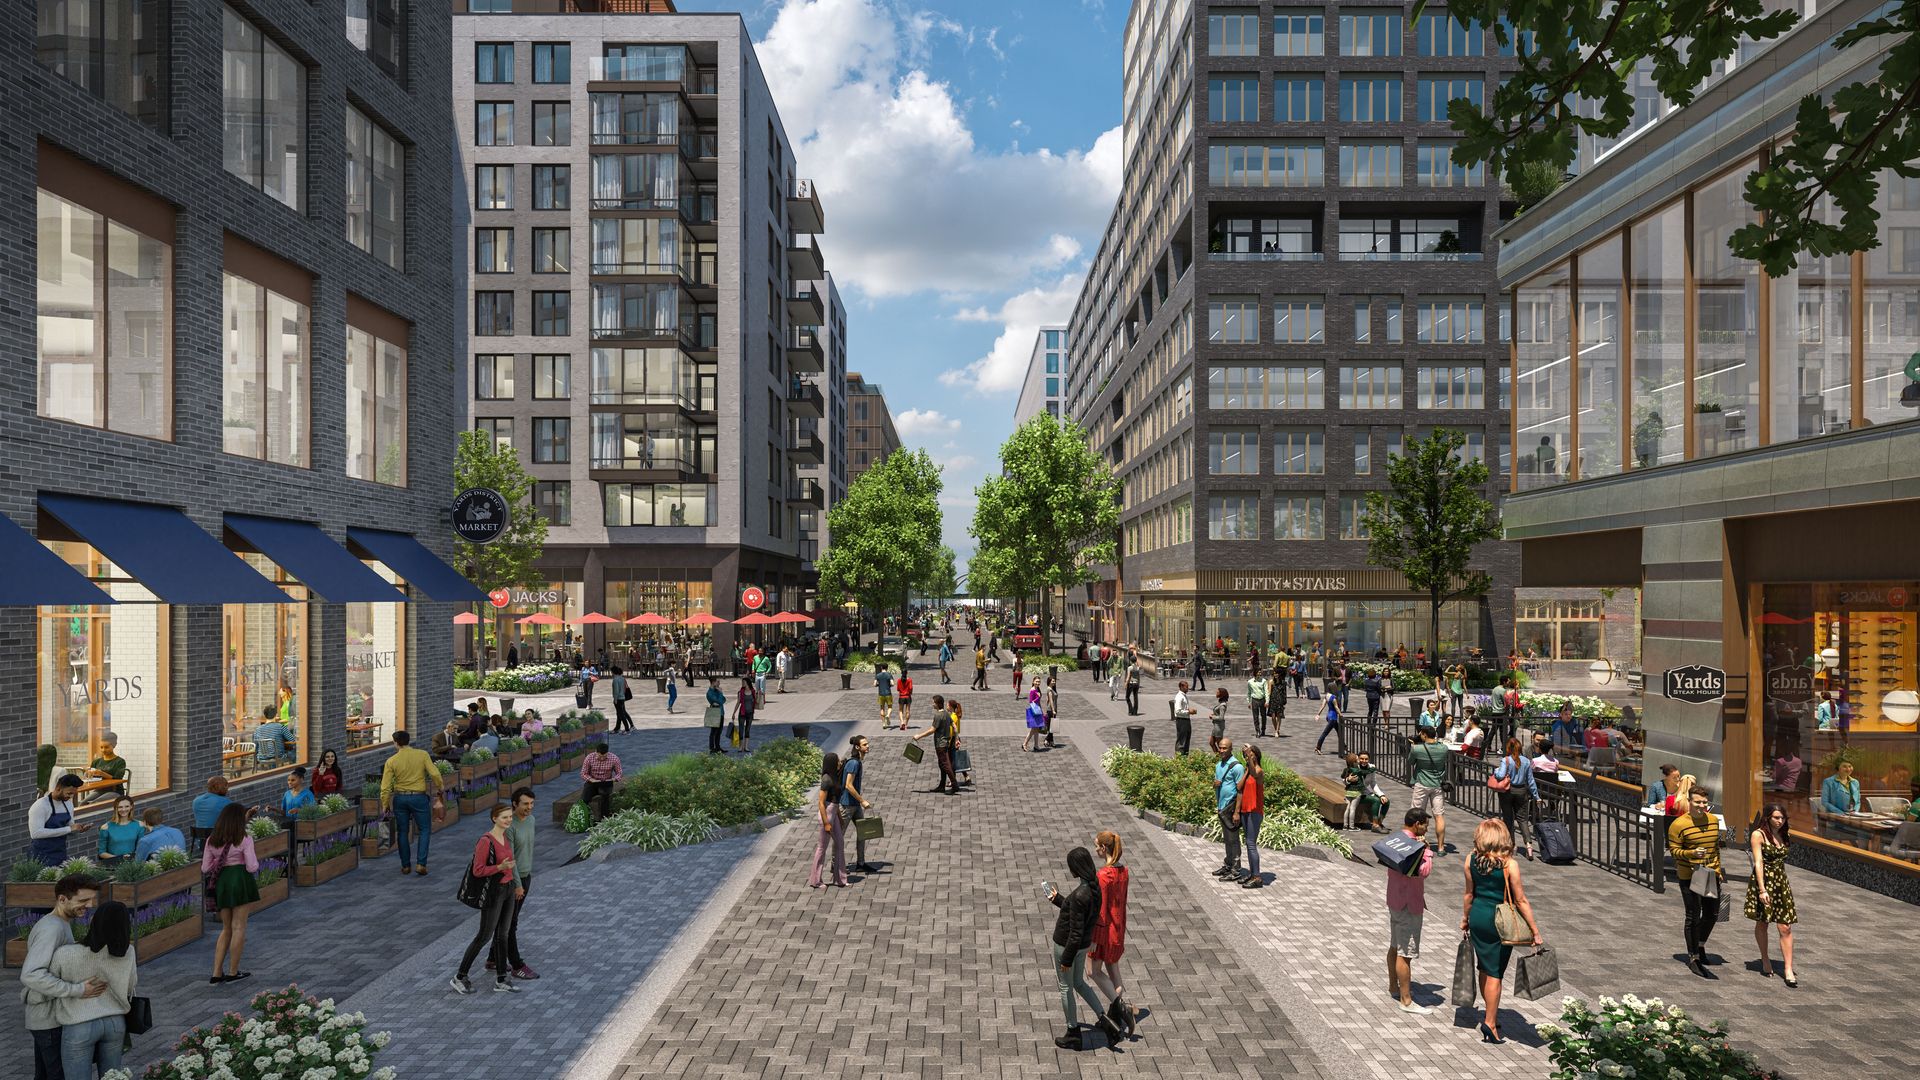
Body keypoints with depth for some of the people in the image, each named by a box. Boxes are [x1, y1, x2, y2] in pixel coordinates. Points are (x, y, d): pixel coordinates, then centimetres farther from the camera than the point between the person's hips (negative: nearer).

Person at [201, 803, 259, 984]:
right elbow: (252, 867, -13)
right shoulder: (245, 840, -10)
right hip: (239, 880, -5)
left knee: (226, 928, 17)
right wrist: (257, 860, 8)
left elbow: (205, 869, 6)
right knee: (238, 928, 4)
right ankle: (233, 972, 9)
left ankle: (217, 973, 15)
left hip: (221, 882, 5)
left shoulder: (211, 841, 5)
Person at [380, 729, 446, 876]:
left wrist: (385, 805, 5)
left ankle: (406, 865, 20)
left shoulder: (391, 761, -5)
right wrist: (440, 789, 3)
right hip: (419, 798, -1)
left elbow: (385, 786, -5)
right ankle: (421, 864, 0)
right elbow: (435, 773, -12)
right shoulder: (422, 754, -7)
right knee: (424, 830, 10)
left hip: (400, 798, 1)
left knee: (402, 832, 14)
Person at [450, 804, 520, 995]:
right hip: (492, 892, -8)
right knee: (484, 936, 3)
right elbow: (477, 871, -20)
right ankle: (459, 978, 21)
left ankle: (500, 981, 20)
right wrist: (501, 867, -31)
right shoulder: (485, 841, -22)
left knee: (501, 934, 12)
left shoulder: (505, 836, 3)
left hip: (507, 889, 8)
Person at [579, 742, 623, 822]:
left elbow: (619, 773, -1)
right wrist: (592, 780, -23)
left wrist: (613, 779, -23)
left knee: (605, 794, -34)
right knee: (583, 800, -25)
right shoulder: (589, 758, -12)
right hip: (592, 782, 1)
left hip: (606, 783, -1)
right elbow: (583, 774, -4)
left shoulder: (614, 758, -11)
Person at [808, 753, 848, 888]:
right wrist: (826, 823, -19)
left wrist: (840, 818, 20)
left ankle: (839, 878, 20)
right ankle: (815, 881, 14)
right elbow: (821, 803, -20)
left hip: (833, 813, 9)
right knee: (822, 847, 2)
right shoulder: (826, 780, -19)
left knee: (840, 844, 12)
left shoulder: (833, 777, 9)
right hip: (826, 813, -9)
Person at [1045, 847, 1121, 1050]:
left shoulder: (1079, 895, -32)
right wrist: (1057, 900, 20)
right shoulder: (1095, 887, -5)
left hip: (1067, 945, -8)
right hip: (1084, 944, 8)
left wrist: (1066, 959, -16)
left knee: (1066, 987, 13)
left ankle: (1073, 1034, 28)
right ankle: (1104, 1020, 22)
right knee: (1079, 983, 26)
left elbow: (1076, 933, -26)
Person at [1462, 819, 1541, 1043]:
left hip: (1478, 917, 4)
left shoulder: (1471, 861, -5)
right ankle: (1490, 1022, 8)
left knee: (1484, 969, 18)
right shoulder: (1509, 865, -17)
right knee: (1495, 973, 5)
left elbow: (1469, 894, 4)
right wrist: (1535, 931, -6)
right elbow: (1521, 901, -14)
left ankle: (1492, 1015, 32)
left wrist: (1465, 919, 18)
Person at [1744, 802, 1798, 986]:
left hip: (1781, 882, 4)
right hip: (1763, 881, -4)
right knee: (1762, 924, 10)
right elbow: (1758, 863, -16)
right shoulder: (1758, 835, -10)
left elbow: (1781, 861, 17)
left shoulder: (1784, 835, 8)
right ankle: (1765, 960, 28)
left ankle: (1789, 970, -1)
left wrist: (1787, 883, 17)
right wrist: (1762, 889, -21)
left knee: (1785, 928, -2)